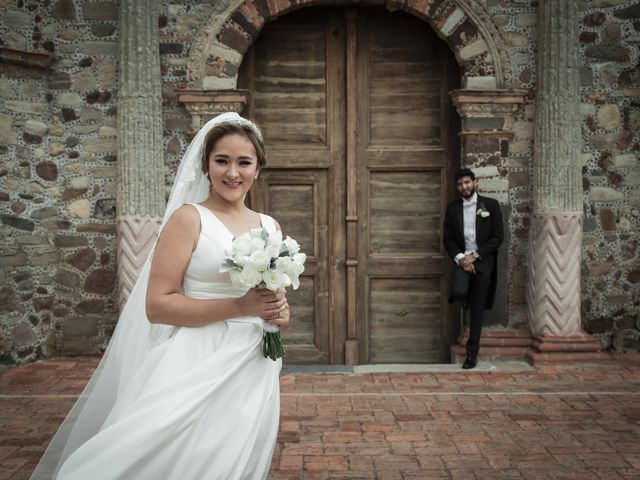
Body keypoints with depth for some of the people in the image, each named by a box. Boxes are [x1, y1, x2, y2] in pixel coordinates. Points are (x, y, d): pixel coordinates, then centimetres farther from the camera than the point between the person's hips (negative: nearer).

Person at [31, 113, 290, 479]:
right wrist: (240, 306, -18)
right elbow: (157, 305, -12)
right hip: (198, 364, -5)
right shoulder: (189, 218, -4)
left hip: (255, 369, 5)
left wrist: (280, 313, 0)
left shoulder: (271, 226, 12)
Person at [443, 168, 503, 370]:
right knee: (458, 291, -28)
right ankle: (465, 297, 11)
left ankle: (472, 352, 11)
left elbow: (498, 237, -3)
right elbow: (447, 238, 5)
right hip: (462, 259, 1)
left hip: (482, 261, -1)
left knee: (478, 308, 1)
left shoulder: (491, 205, 2)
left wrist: (474, 255, -12)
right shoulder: (452, 208, 8)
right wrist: (459, 257, -12)